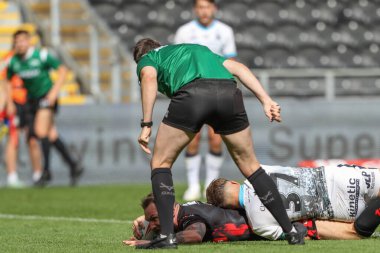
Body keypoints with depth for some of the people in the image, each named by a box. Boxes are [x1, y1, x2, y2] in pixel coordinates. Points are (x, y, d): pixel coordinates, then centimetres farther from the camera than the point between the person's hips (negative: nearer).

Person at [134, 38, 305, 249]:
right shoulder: (199, 49, 43)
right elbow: (238, 68, 27)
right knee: (250, 165, 21)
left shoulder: (146, 59, 30)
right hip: (228, 92, 4)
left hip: (191, 92, -4)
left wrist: (146, 124, 0)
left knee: (160, 163, 16)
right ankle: (291, 232, 20)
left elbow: (149, 76, 4)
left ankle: (167, 236, 3)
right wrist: (266, 100, 19)